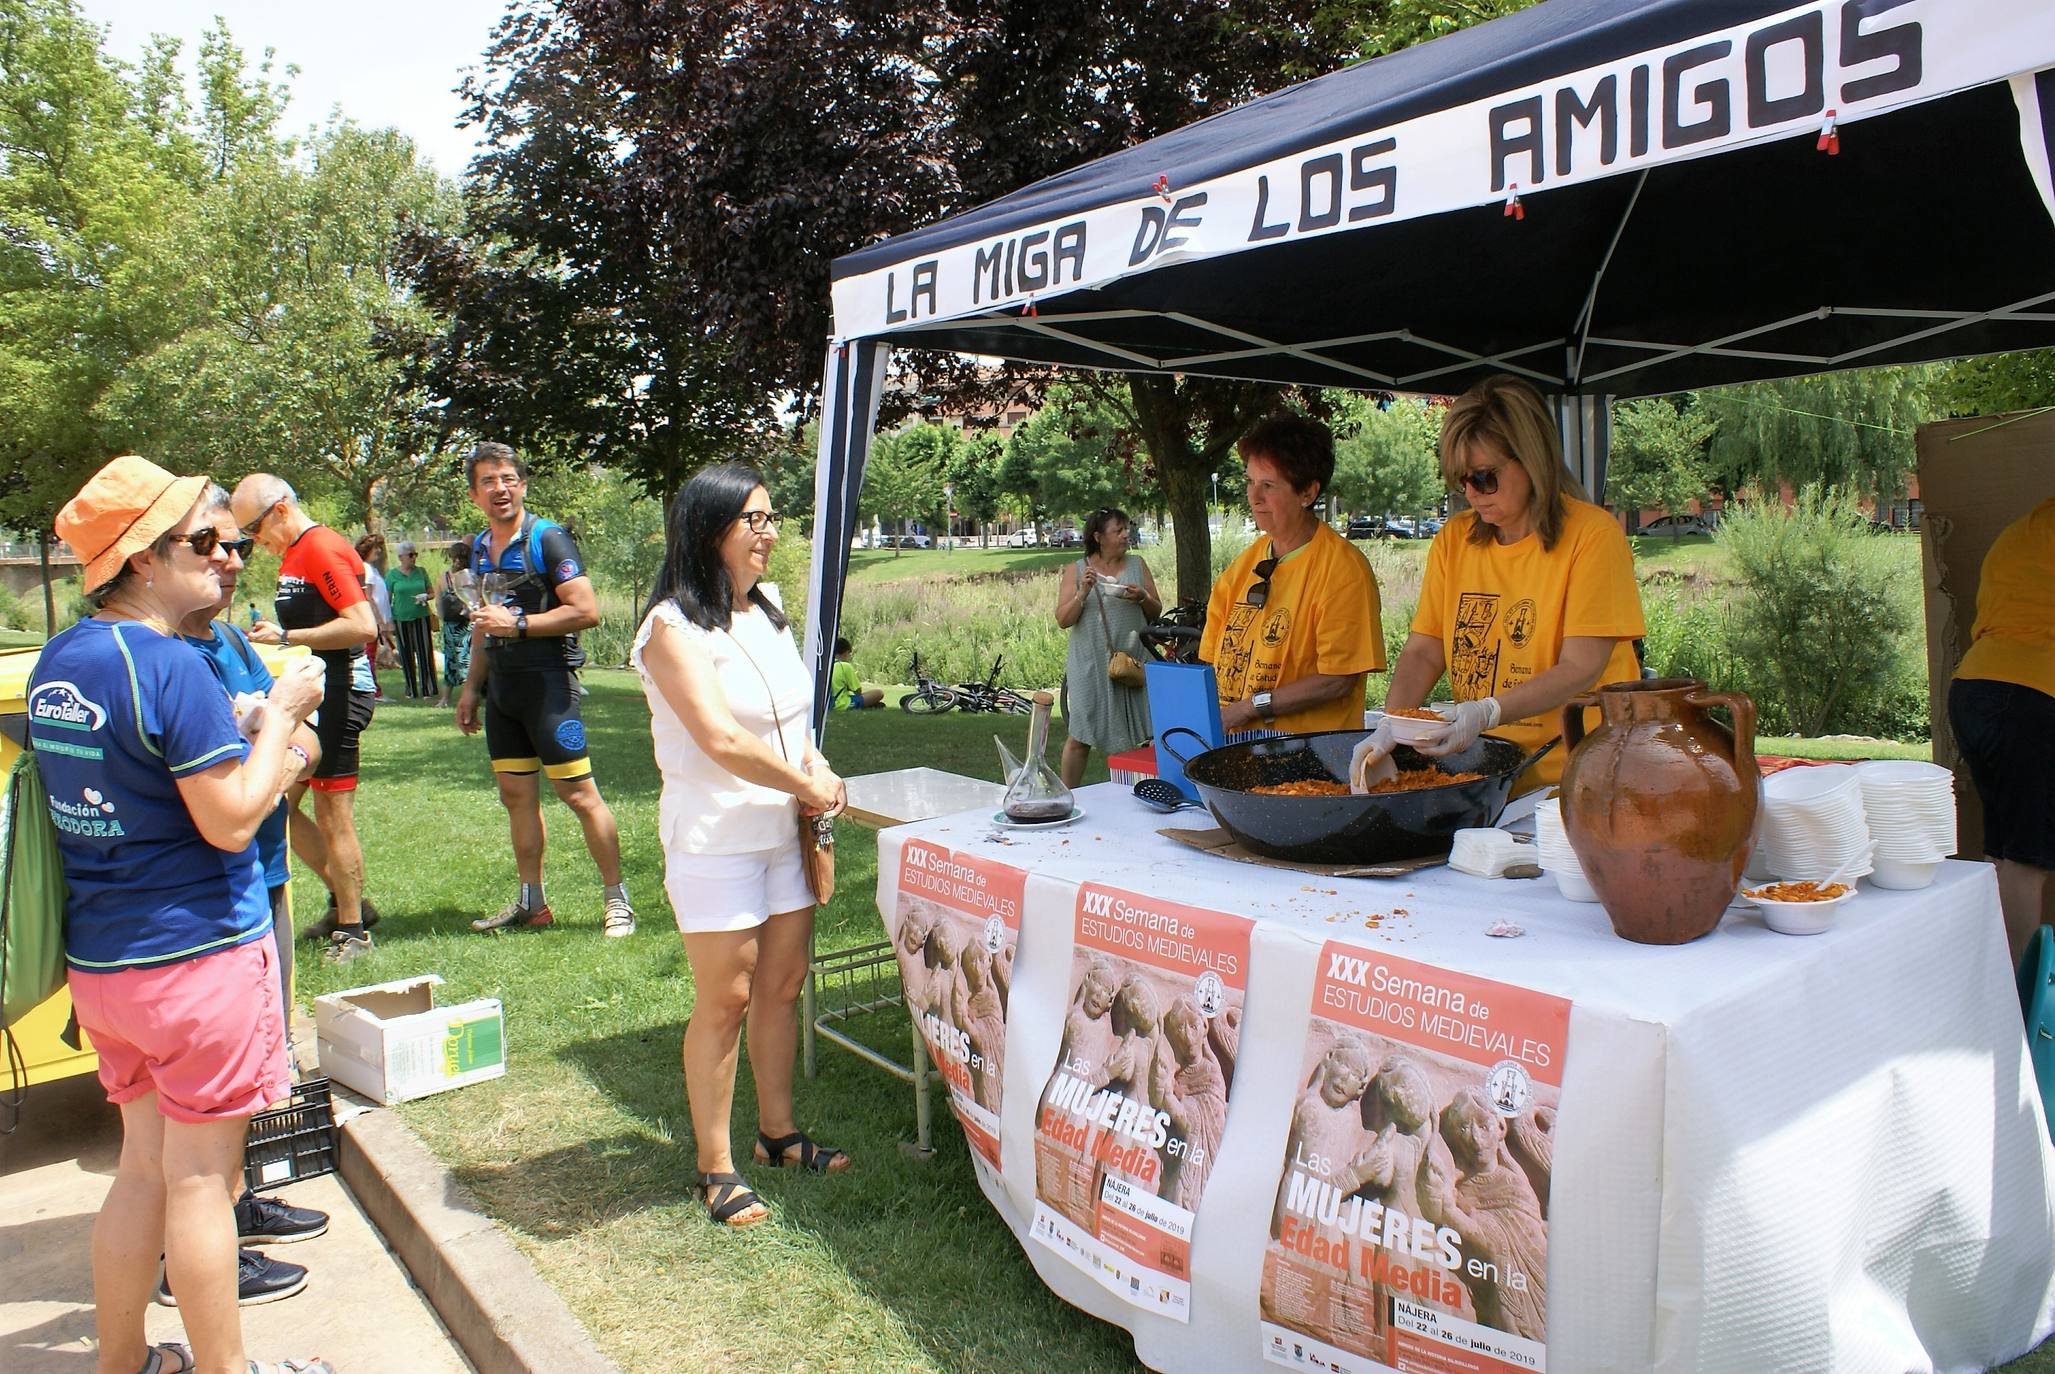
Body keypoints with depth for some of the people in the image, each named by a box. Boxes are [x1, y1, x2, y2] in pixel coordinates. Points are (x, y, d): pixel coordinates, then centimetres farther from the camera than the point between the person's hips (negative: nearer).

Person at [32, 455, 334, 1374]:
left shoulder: (57, 661, 8)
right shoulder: (170, 664, -20)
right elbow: (231, 821, -21)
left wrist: (244, 729, 11)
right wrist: (279, 714, -10)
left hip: (96, 958, 8)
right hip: (195, 953, -8)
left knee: (144, 1164, 20)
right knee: (199, 1177, 5)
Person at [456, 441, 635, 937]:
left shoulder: (548, 539, -9)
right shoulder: (480, 548, 15)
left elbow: (586, 611, -17)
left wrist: (517, 623, -17)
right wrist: (471, 687, 22)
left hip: (547, 682, -8)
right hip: (500, 686, 8)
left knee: (578, 793, -6)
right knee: (516, 795, 11)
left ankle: (617, 899, 2)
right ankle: (530, 902, 20)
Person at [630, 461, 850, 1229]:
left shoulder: (766, 613, 11)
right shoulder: (675, 628, -14)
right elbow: (723, 740, -23)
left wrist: (819, 775, -1)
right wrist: (809, 786, -13)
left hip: (784, 831, 7)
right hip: (714, 838, -7)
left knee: (782, 986, 14)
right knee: (725, 1001, 0)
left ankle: (777, 1133, 30)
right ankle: (714, 1166, 14)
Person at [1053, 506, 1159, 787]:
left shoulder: (1137, 564, 8)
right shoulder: (1076, 571, 1)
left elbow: (1157, 612, 11)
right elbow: (1063, 619, -3)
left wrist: (1143, 598, -10)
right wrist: (1083, 593, -18)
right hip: (1091, 665, -2)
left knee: (1134, 732, 4)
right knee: (1080, 737, 1)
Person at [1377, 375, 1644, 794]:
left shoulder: (1593, 535, -6)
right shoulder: (1453, 540, 9)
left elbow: (1581, 669, -12)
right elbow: (1422, 652, 6)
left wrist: (1488, 712, -25)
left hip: (1573, 775, -4)